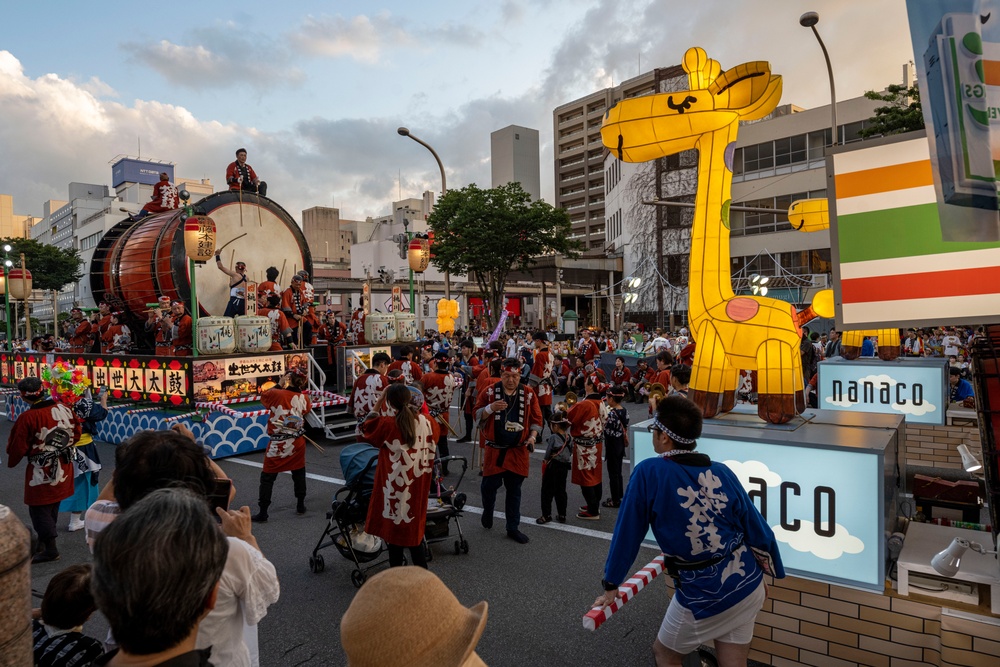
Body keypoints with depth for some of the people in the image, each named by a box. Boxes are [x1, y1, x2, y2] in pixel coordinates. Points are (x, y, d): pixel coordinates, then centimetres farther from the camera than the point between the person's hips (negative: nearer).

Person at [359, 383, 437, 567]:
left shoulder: (387, 424, -18)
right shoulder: (425, 422, -6)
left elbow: (366, 428, 3)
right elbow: (430, 453, 5)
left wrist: (379, 401, 3)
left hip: (394, 486, -4)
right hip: (417, 486, 4)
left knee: (394, 527, 11)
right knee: (414, 526, 19)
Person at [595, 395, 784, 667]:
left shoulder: (648, 472, -17)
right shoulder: (722, 472, -3)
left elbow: (627, 532, -9)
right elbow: (759, 532, 3)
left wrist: (611, 586, 2)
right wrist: (763, 575, 19)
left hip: (703, 597, -5)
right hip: (748, 586, 5)